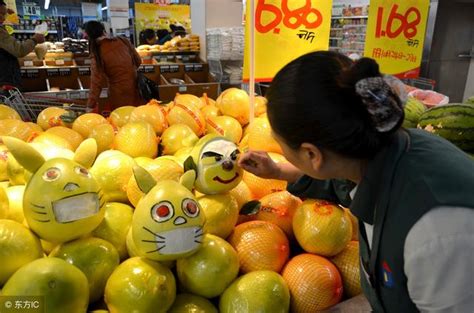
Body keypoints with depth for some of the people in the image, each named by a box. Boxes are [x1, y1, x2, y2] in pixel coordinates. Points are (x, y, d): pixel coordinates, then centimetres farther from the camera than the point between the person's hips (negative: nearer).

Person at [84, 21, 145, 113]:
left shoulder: (97, 53, -12)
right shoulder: (123, 41, -3)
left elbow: (96, 82, -16)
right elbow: (138, 61, 8)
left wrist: (90, 106, -12)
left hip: (119, 96, -3)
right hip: (136, 91, 4)